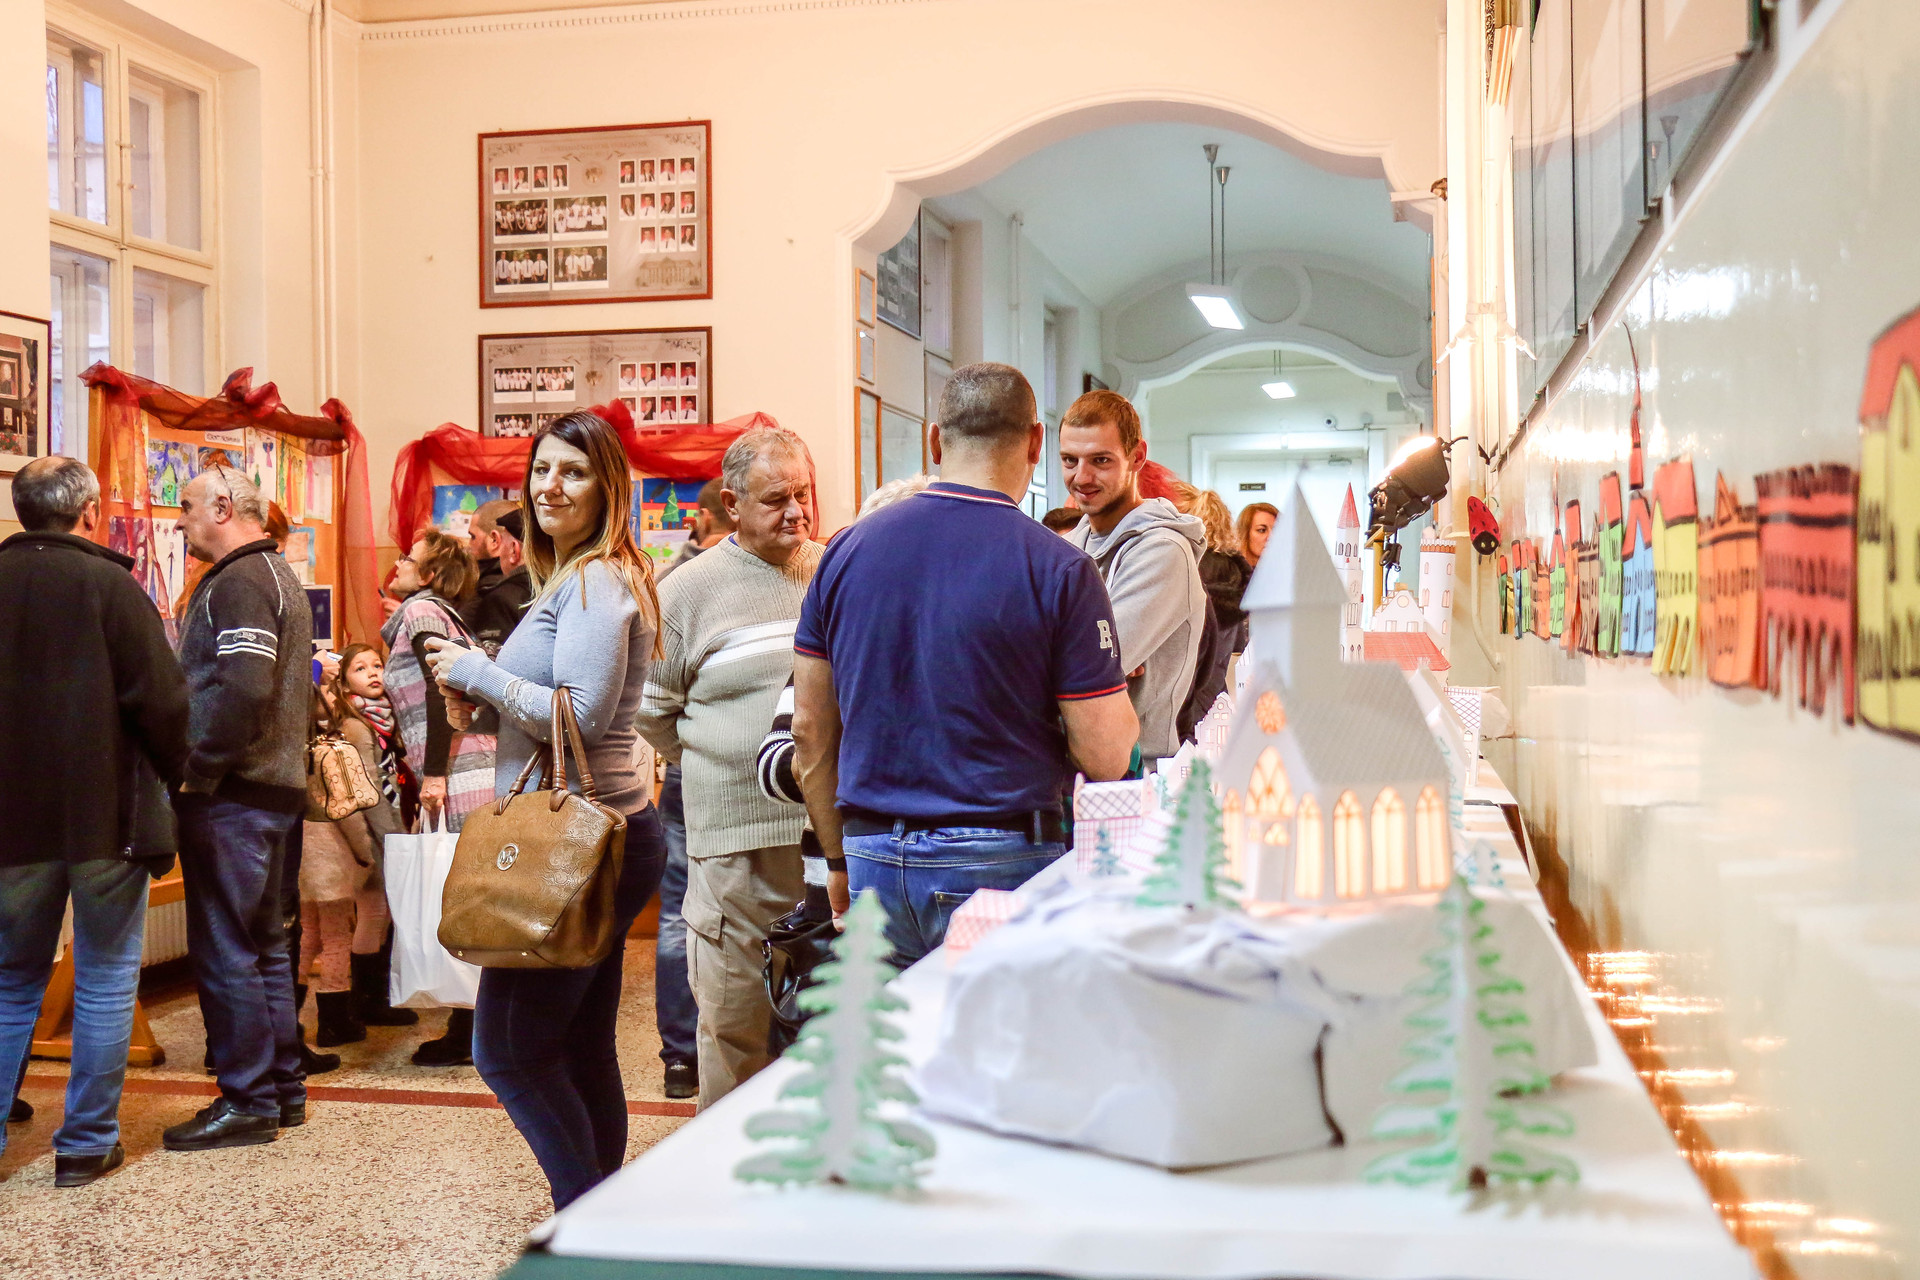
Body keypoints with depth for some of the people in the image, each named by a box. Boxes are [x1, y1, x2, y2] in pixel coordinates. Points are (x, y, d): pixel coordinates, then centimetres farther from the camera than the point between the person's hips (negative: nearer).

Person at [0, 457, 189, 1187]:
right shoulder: (108, 584, -12)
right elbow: (160, 700, -14)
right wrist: (178, 773, 3)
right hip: (106, 813, -4)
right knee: (105, 978, 6)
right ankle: (86, 1143, 10)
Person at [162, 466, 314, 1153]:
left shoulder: (238, 581, -13)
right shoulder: (279, 576, 19)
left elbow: (243, 690, -25)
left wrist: (196, 771, -17)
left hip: (231, 796, -10)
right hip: (275, 787, 10)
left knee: (223, 949, -4)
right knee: (263, 945, 15)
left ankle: (247, 1101, 1)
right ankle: (282, 1087, 22)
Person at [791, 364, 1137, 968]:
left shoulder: (846, 550, 4)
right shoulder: (1059, 569, -9)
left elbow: (810, 729, 9)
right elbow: (1105, 758, -10)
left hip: (873, 855, 4)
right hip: (1002, 866, -4)